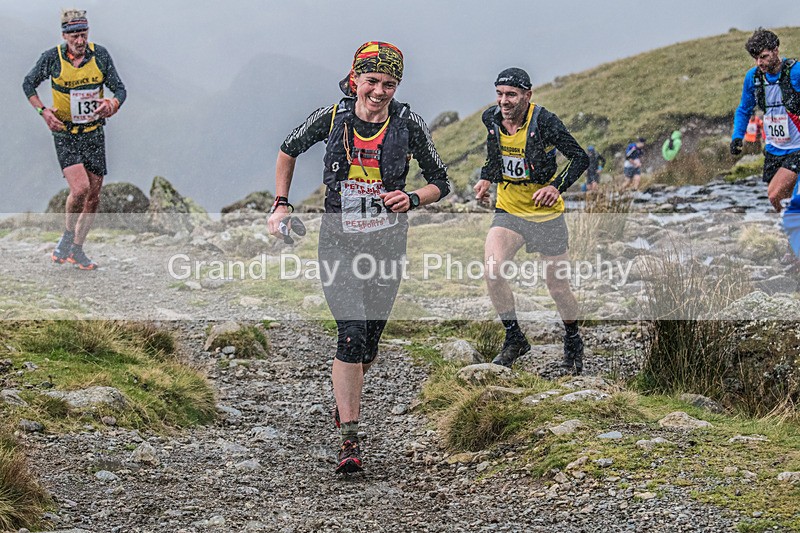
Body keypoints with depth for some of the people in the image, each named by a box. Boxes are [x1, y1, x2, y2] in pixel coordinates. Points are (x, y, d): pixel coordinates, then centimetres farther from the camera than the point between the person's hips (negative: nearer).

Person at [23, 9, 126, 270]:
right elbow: (28, 84, 5)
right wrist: (43, 110, -12)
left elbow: (119, 88, 0)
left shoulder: (100, 54, -5)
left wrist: (113, 104, -23)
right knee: (80, 188, -22)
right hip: (65, 135, -3)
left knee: (93, 196, 6)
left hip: (94, 133, 3)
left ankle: (77, 250, 24)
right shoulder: (52, 57, -10)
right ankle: (68, 235, 5)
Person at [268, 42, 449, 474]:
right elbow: (288, 151, 10)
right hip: (339, 242, -1)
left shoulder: (408, 125, -9)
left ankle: (346, 398, 44)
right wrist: (281, 205, 5)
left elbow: (440, 184, 1)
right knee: (352, 332, -18)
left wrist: (411, 199, -19)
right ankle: (349, 441, -15)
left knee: (369, 341, 12)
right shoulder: (332, 117, -8)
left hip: (387, 244, 1)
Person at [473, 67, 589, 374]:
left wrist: (556, 187, -25)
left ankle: (573, 341, 34)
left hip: (546, 213, -3)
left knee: (558, 287, 6)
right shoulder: (492, 119, -4)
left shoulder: (544, 122, -18)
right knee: (492, 269, -21)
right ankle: (514, 339, -3)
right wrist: (486, 178, 5)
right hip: (509, 210, 3)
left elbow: (580, 158, -12)